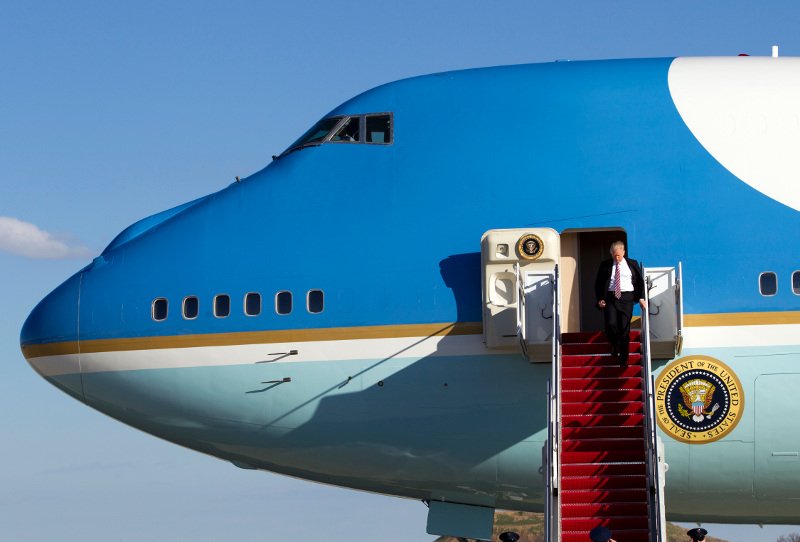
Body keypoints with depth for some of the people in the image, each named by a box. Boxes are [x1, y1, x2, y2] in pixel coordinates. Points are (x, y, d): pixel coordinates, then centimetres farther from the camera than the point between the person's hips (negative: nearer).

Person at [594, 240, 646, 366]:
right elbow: (598, 283, 12)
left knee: (624, 328, -2)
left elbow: (640, 281, 12)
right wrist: (599, 299, -1)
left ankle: (623, 360, 5)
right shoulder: (605, 265, 9)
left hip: (626, 298, 0)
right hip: (610, 298, 0)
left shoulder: (632, 264, 9)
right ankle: (614, 345, 13)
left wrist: (641, 298, 3)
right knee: (610, 324, -18)